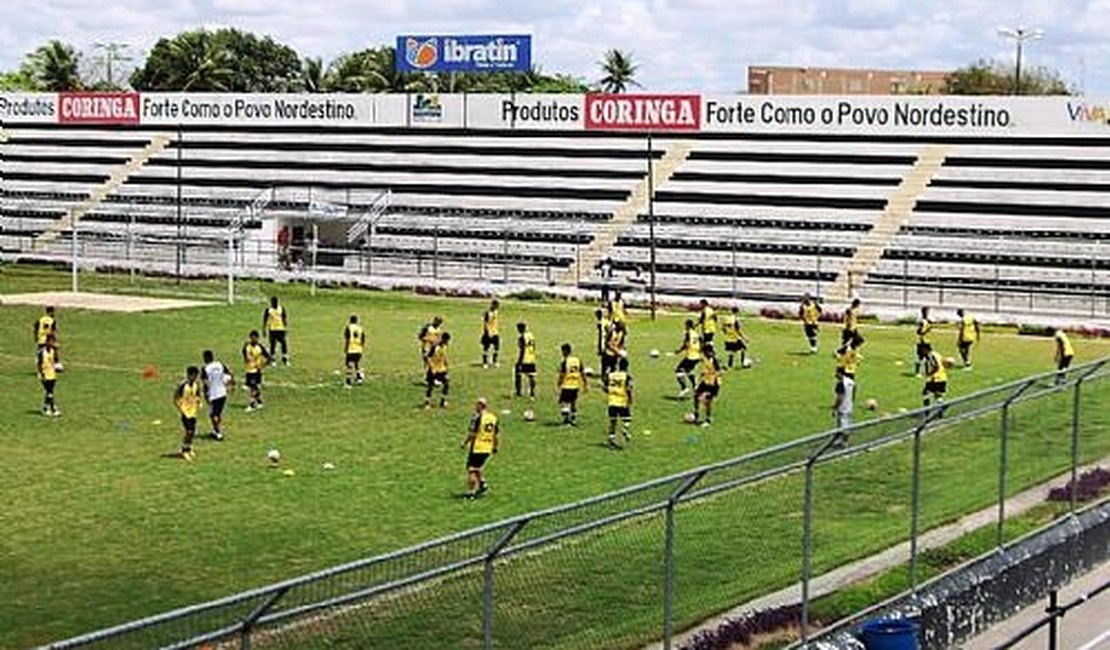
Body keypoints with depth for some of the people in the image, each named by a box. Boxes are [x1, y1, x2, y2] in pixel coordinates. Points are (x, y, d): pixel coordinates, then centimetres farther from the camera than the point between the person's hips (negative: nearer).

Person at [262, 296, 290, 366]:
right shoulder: (268, 310, -3)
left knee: (284, 344, -2)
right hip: (272, 330, -2)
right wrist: (264, 330, -1)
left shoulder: (281, 309, 4)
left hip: (281, 329, 2)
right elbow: (265, 320, 0)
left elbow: (284, 318, 9)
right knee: (273, 345, 2)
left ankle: (285, 359, 7)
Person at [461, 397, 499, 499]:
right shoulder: (493, 418, 6)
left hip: (477, 448, -7)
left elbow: (472, 434, -14)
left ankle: (470, 492, 3)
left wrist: (465, 443, -2)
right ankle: (482, 483, 13)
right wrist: (495, 447, 20)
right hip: (487, 448, 7)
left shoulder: (477, 417, -13)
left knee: (471, 470, 1)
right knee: (478, 466, 27)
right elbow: (496, 435, 10)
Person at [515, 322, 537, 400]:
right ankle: (532, 394, 7)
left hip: (523, 361, -7)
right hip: (531, 360, 7)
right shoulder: (531, 335, 8)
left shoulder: (521, 337, -15)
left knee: (518, 376, 6)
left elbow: (522, 351, -17)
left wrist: (519, 362, -15)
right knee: (531, 377, 7)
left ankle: (518, 394, 7)